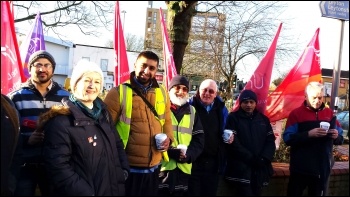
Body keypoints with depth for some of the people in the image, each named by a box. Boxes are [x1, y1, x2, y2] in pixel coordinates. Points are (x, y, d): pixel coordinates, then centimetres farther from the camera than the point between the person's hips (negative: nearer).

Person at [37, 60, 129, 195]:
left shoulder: (103, 112, 6)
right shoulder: (61, 119, -16)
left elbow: (117, 144, 15)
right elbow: (58, 167, -20)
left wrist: (124, 170, 2)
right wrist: (85, 192, -20)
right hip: (83, 192, -7)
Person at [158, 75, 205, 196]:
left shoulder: (192, 112, 15)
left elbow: (199, 140, 11)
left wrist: (188, 155, -8)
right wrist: (169, 151, -16)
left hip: (184, 168, 4)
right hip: (162, 167, -3)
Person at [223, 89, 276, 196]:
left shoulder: (263, 119, 15)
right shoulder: (233, 118, 0)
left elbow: (270, 141, 9)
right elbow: (233, 143, -9)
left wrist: (264, 159, -8)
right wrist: (251, 158, -15)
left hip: (259, 168, 5)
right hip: (241, 169, -5)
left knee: (257, 193, 11)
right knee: (245, 193, -10)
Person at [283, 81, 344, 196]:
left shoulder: (329, 113, 7)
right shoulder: (296, 113, -4)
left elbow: (340, 139, 10)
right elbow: (288, 139, -13)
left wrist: (336, 136, -13)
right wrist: (308, 134, -27)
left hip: (322, 169, 3)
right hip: (300, 169, -3)